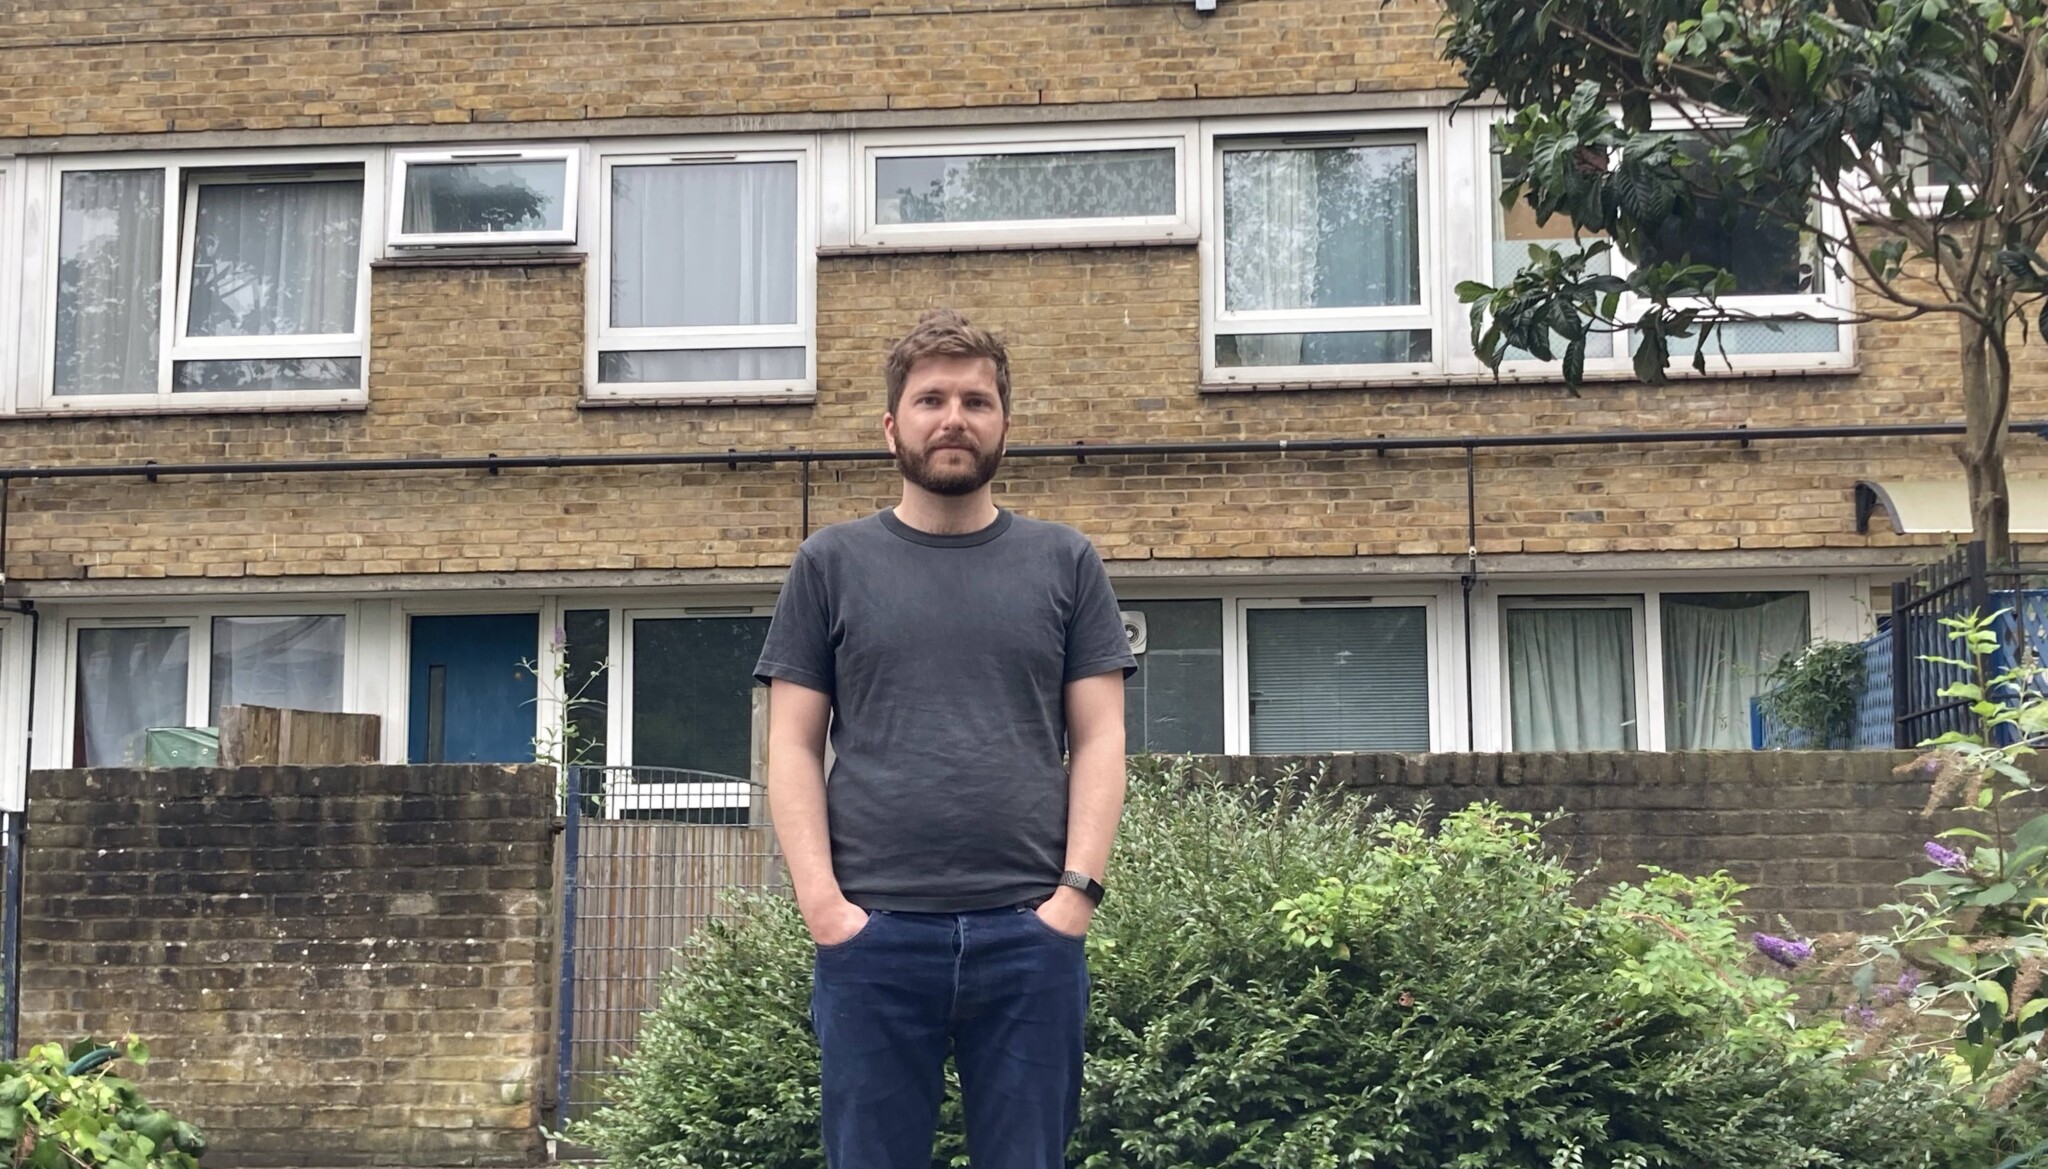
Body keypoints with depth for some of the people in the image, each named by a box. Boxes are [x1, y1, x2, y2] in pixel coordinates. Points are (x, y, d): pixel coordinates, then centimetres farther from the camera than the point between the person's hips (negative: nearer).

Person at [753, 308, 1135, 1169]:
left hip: (1031, 929, 0)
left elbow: (1099, 741, 7)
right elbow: (793, 748, 5)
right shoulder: (832, 564, 9)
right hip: (873, 930, 0)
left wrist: (1078, 887, -6)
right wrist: (820, 898, -7)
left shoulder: (1064, 563, 11)